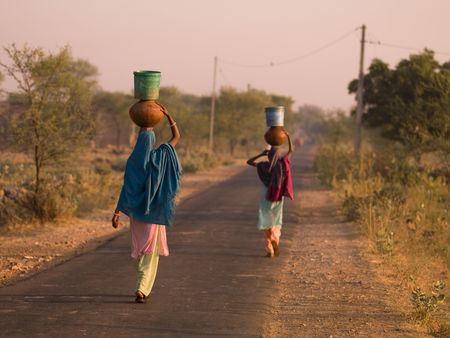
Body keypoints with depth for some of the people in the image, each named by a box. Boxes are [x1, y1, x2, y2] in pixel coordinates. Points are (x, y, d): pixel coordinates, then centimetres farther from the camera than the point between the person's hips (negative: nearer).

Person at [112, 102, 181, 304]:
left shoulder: (132, 162, -8)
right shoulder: (159, 157, -9)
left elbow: (126, 188, -12)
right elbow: (177, 137, 3)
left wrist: (117, 212, -11)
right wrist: (168, 114, 0)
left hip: (136, 211, 2)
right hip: (155, 211, -2)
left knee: (139, 249, 19)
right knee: (151, 251, 0)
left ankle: (143, 286, 30)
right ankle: (142, 289, -15)